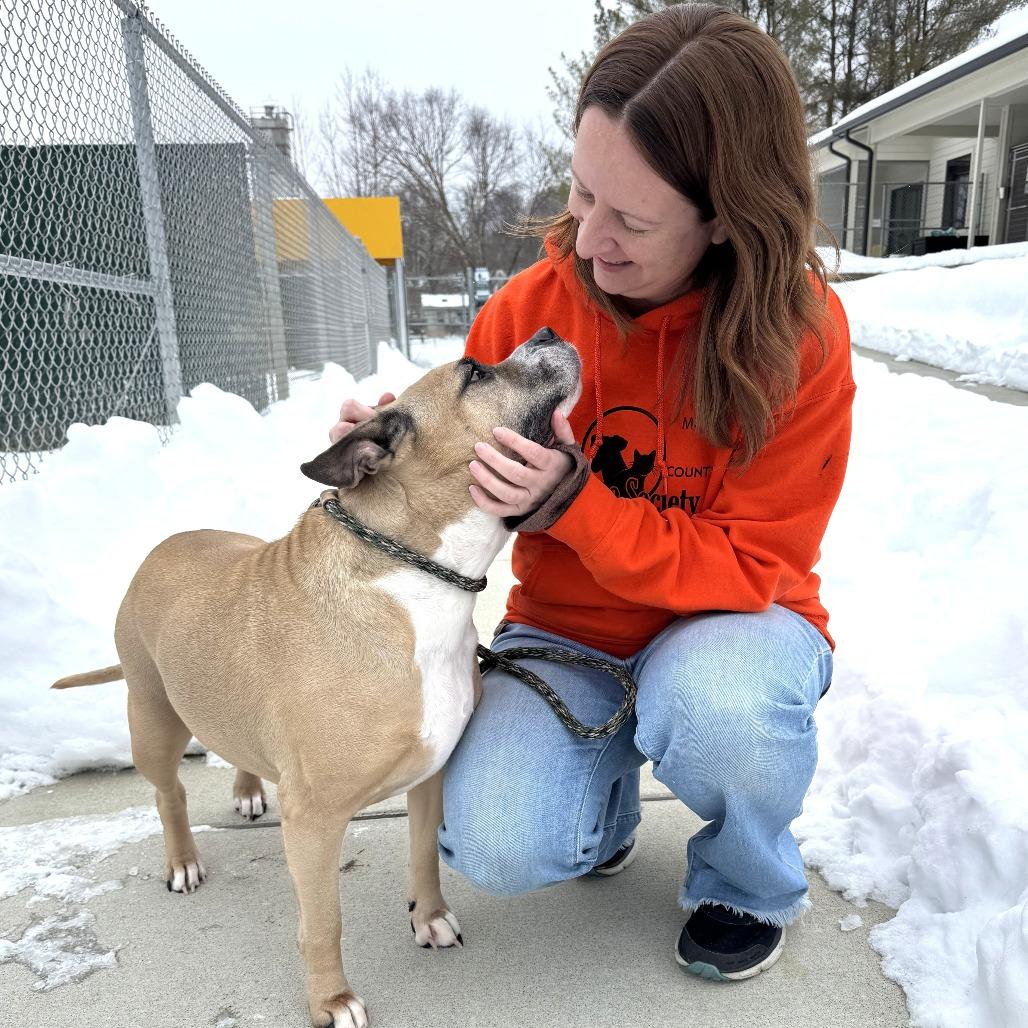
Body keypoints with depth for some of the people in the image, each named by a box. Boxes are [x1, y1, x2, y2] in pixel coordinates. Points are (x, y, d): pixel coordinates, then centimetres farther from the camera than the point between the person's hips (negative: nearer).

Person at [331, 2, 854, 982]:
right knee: (493, 844, -22)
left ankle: (751, 887, 1)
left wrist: (570, 501, -32)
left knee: (715, 704, -37)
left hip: (724, 617, -1)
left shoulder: (801, 335, -17)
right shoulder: (532, 304, -11)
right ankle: (606, 799, 17)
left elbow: (751, 567, -18)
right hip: (566, 627, 2)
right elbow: (464, 477, 3)